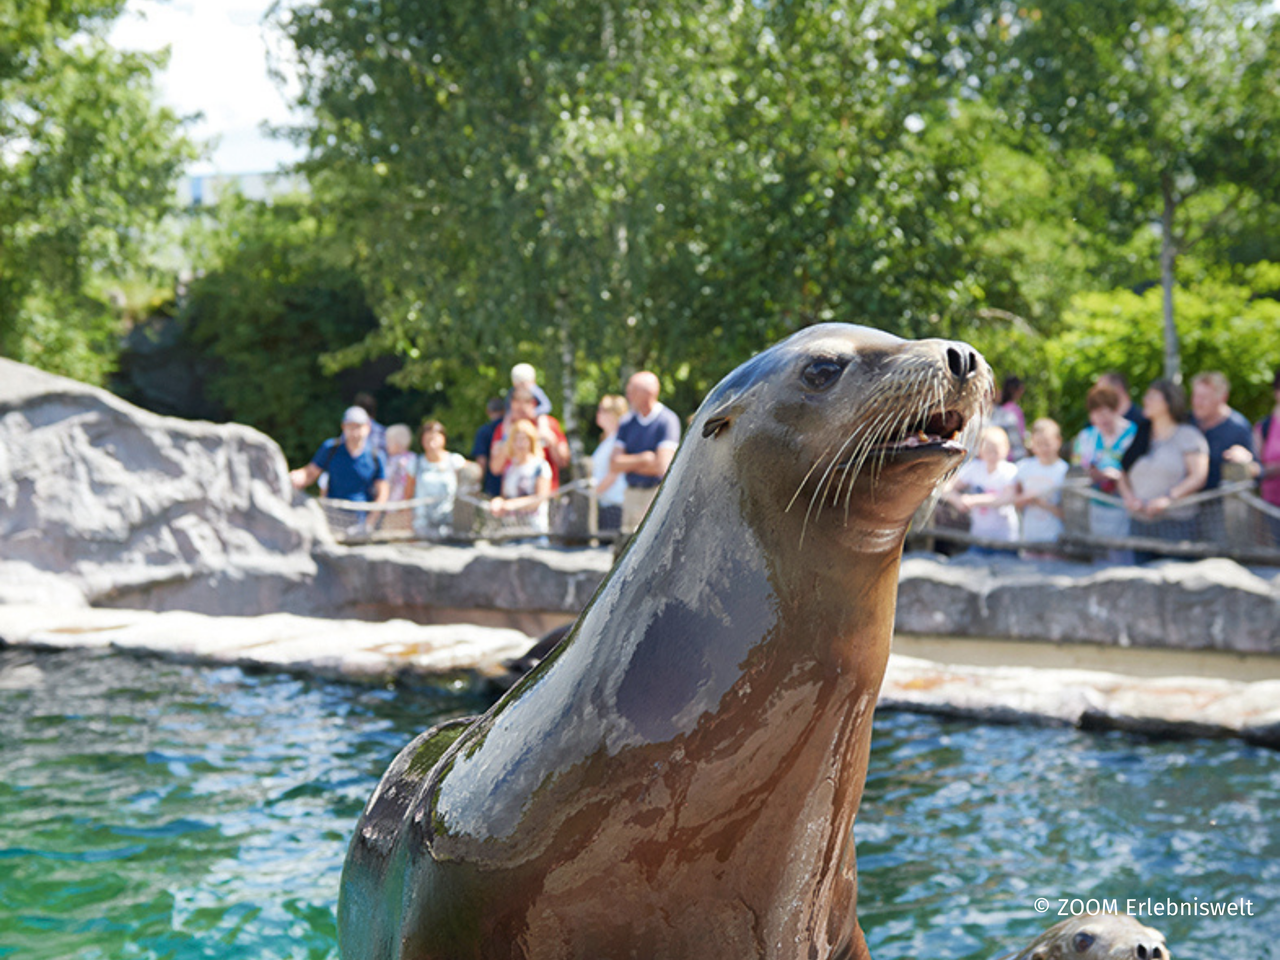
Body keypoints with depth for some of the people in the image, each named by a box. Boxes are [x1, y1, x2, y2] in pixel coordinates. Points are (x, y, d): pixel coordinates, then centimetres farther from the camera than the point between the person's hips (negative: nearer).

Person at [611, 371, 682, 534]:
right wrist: (643, 459, -10)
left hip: (658, 495, -5)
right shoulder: (627, 422, 11)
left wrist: (629, 463, 0)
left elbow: (662, 466, -14)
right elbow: (614, 464, 5)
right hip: (631, 494, 6)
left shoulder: (667, 420, -7)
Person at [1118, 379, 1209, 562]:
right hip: (1139, 523, 5)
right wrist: (1128, 496, -3)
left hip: (1175, 522, -5)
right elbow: (1123, 474, 18)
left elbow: (1199, 476, -6)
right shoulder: (1139, 436, 17)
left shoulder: (1188, 435, 2)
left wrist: (1168, 498, -17)